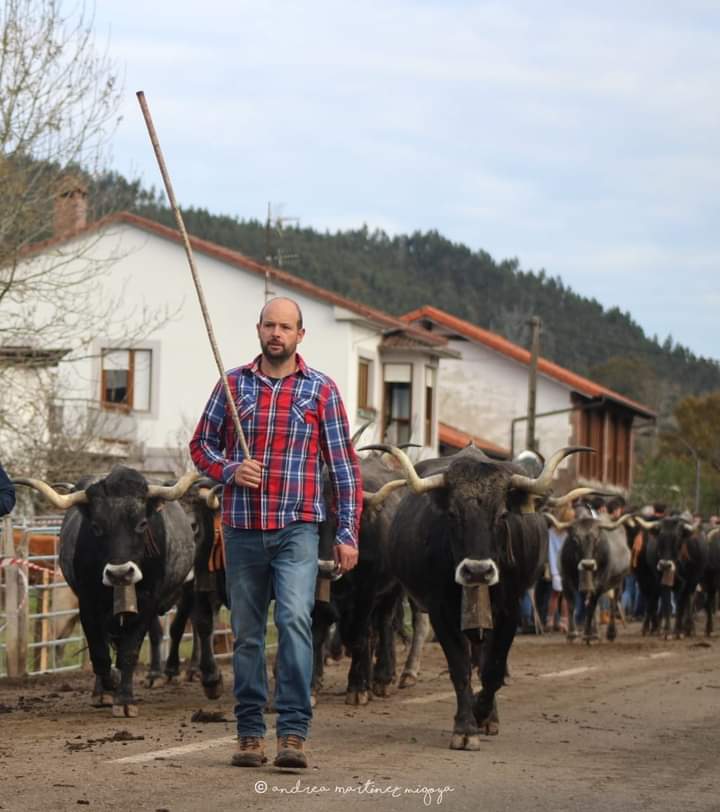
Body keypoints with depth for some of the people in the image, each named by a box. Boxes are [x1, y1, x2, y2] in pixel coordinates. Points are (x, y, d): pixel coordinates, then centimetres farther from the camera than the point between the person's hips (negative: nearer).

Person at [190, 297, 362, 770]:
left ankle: (294, 732, -18)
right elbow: (201, 445, 13)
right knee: (247, 632, 7)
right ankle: (251, 734, 15)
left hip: (297, 530, -2)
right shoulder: (233, 385, 7)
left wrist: (349, 534, -3)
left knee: (295, 618, -19)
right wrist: (229, 470, -9)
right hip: (242, 530, 3)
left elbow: (344, 465, 4)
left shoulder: (321, 390, 3)